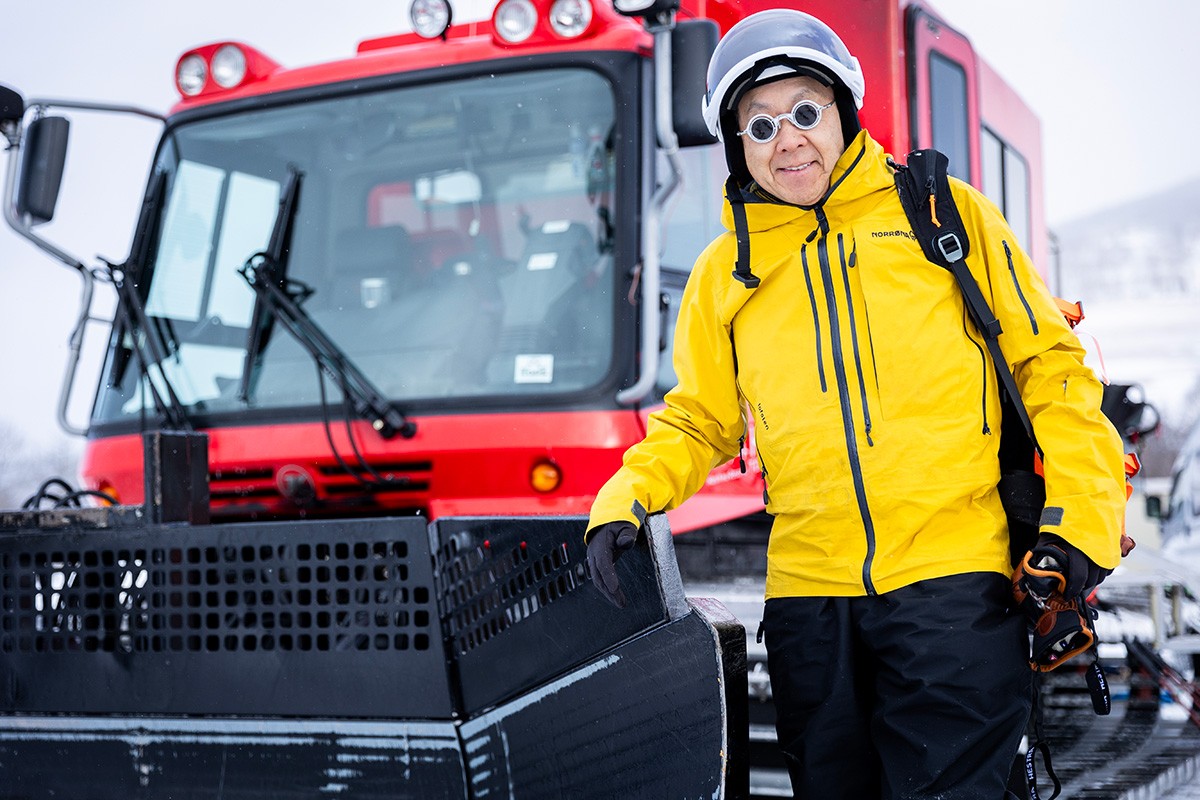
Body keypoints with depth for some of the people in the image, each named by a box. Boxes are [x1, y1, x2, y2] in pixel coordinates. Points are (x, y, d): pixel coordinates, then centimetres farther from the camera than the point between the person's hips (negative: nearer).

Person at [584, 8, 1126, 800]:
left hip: (954, 580, -3)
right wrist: (627, 496, -1)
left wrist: (1077, 517, -3)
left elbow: (1047, 362, 7)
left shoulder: (947, 212, 6)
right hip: (809, 592, 3)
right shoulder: (726, 272, 12)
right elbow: (699, 421, 17)